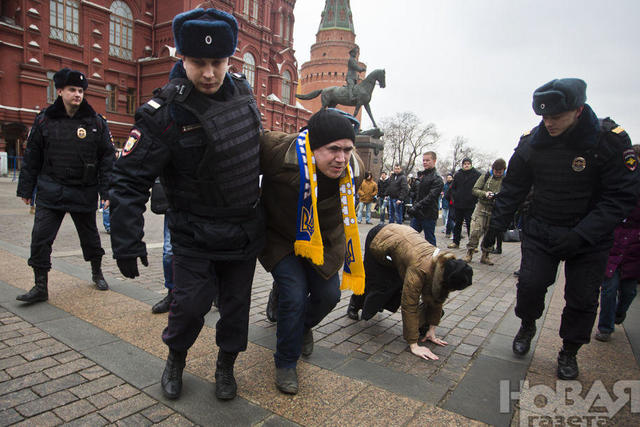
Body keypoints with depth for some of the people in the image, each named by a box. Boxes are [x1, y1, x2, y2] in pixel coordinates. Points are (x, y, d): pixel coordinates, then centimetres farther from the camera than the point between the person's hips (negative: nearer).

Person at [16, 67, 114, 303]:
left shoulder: (96, 122, 0)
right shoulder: (45, 120, 3)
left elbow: (107, 158, 0)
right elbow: (32, 157, 8)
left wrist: (106, 191, -6)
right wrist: (26, 189, 7)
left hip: (84, 192, -1)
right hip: (50, 191, 1)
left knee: (89, 234, 13)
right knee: (40, 237, -3)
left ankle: (97, 272, 34)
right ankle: (41, 286, 8)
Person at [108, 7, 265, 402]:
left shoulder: (242, 91, 0)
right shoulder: (165, 113, -18)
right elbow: (131, 180, -16)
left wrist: (261, 200, 21)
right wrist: (126, 242, -18)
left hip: (246, 229, 5)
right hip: (195, 235, -4)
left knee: (236, 303, 11)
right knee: (191, 302, -1)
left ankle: (226, 366, 35)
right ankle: (176, 360, 32)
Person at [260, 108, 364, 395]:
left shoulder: (353, 168, -17)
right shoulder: (278, 151, -34)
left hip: (324, 242, 5)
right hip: (281, 239, -4)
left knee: (329, 294, 7)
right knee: (294, 296, -14)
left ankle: (303, 327, 44)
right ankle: (285, 363, 13)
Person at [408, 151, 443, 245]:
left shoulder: (437, 178, -11)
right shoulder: (422, 176, 16)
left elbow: (431, 196, -22)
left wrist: (417, 206, -27)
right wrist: (414, 206, 11)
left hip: (429, 215, -8)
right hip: (417, 214, 8)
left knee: (430, 239, 2)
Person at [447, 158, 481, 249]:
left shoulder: (477, 174, -3)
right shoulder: (458, 174, 7)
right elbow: (452, 188, 14)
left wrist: (474, 199, -9)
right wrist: (455, 196, 1)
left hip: (470, 205, -4)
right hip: (458, 204, 4)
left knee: (470, 224, -2)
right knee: (457, 224, 13)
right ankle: (456, 242, 24)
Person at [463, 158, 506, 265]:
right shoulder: (486, 176, 4)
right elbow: (474, 190, 2)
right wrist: (485, 193, -16)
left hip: (495, 210, 1)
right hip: (482, 207, -1)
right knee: (476, 231, -8)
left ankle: (485, 256, 18)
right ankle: (469, 253, 4)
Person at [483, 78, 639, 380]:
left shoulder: (610, 140, -16)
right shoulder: (531, 142, -7)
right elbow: (513, 189, 3)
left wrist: (580, 235, -27)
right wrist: (495, 226, -1)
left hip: (590, 238, -1)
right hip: (540, 231, 2)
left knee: (582, 298, 5)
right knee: (530, 284, -6)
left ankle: (569, 352, 28)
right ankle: (527, 326, 26)